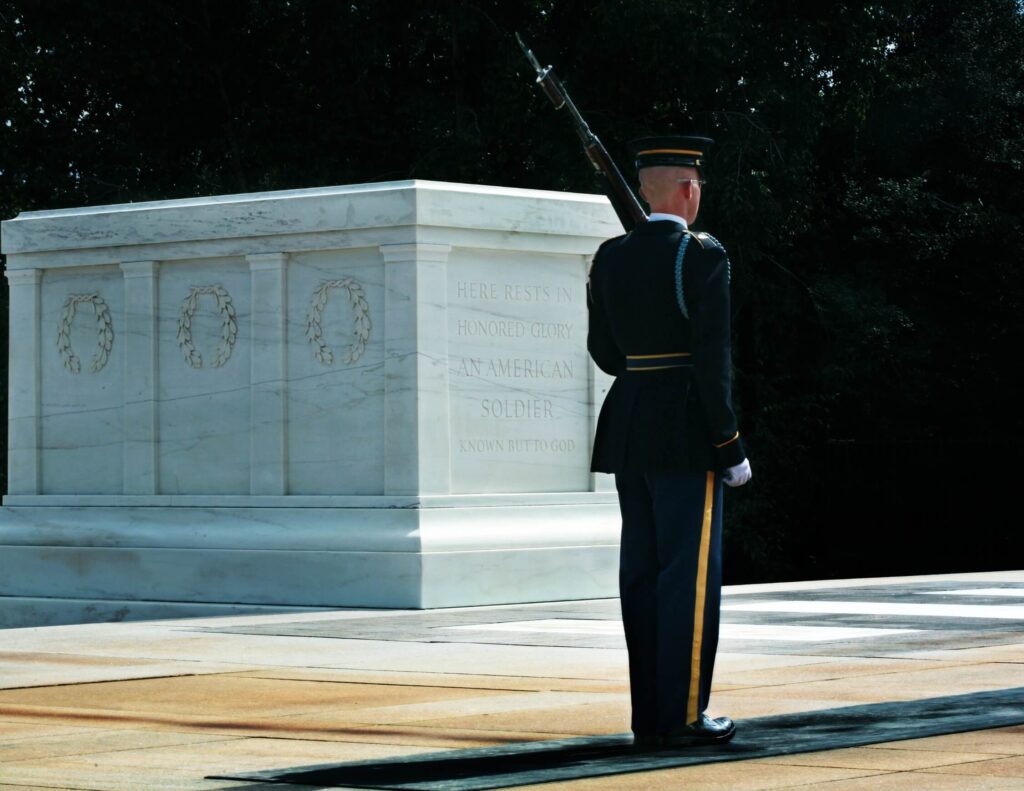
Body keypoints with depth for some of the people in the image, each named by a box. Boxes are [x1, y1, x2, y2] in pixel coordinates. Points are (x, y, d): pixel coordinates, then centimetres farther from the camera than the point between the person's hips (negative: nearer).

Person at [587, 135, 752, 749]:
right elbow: (713, 358, -16)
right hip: (686, 430, -7)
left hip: (628, 424, 7)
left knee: (643, 571, 9)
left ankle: (649, 718, 12)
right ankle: (682, 717, -2)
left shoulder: (611, 258, 7)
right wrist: (731, 447, -11)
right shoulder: (704, 257, -11)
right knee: (691, 573, -2)